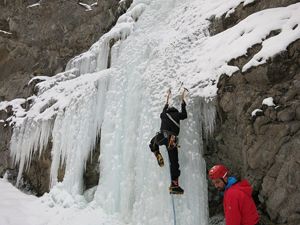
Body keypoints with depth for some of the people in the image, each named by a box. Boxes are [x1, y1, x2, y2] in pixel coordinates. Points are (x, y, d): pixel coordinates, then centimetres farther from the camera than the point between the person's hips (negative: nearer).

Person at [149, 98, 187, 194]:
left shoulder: (164, 115, 24)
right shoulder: (177, 115, 18)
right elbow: (185, 115, 38)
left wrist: (166, 106, 65)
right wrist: (183, 106, 51)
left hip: (162, 136, 1)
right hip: (172, 139, -1)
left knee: (153, 143, 35)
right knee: (174, 162, 1)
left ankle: (158, 155, 8)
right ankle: (174, 185, -2)